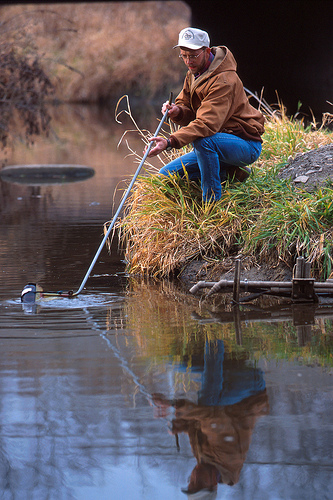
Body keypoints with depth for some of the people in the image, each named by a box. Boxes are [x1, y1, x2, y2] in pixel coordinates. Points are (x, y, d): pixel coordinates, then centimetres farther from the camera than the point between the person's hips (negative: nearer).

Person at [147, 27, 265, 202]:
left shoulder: (224, 81, -25)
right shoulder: (194, 73, 5)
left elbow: (207, 124, -36)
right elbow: (190, 115, 8)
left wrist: (170, 142, -45)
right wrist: (177, 111, -18)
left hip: (246, 145, -9)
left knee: (204, 140, -40)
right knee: (166, 176, 0)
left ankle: (212, 204, -26)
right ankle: (228, 173, 6)